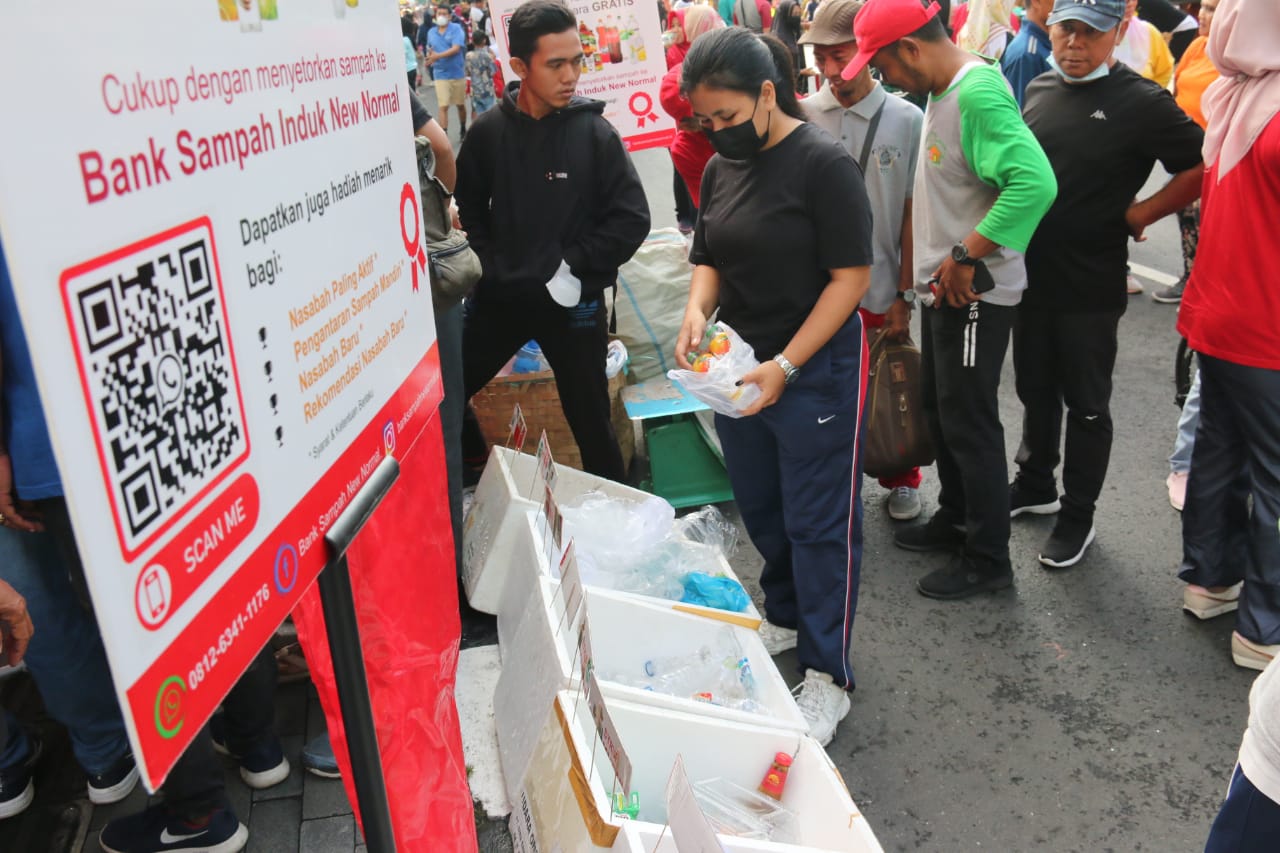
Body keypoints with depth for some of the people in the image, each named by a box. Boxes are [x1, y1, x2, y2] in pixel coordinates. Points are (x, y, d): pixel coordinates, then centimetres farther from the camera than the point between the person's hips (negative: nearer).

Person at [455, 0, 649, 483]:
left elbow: (632, 218, -8)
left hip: (572, 301, -2)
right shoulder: (489, 131, -4)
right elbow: (468, 205, 11)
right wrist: (487, 262, 0)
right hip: (497, 295, 3)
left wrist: (573, 264, -11)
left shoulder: (594, 132, -8)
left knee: (590, 421, 8)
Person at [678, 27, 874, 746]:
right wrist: (698, 310, -8)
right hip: (740, 368, 7)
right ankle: (786, 616, 40)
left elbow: (852, 275, -16)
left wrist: (785, 367, -20)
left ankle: (828, 677, 13)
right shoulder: (722, 169, 7)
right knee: (761, 511, 18)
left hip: (816, 371, -7)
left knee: (818, 524, 1)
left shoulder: (824, 163, -14)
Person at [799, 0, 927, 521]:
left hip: (880, 290, -1)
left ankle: (901, 480, 35)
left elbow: (912, 214, -2)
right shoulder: (803, 116, -2)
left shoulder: (906, 120, -4)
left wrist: (905, 295, -3)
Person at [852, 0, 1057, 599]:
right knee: (940, 409, 20)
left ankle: (987, 559, 16)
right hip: (944, 286, 10)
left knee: (968, 424, 1)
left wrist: (966, 256, -27)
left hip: (974, 291, -10)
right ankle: (955, 519, 38)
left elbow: (1036, 182, -33)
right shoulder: (944, 89, 9)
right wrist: (933, 264, 11)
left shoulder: (978, 93, -21)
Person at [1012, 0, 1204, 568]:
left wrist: (1138, 214, -10)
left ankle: (1078, 516, 22)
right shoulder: (1037, 89, 6)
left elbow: (1202, 168, -11)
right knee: (1035, 390, 19)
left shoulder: (1142, 102, -13)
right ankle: (1035, 486, 38)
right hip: (1029, 273, 6)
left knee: (1086, 405, 7)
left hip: (1090, 286, -6)